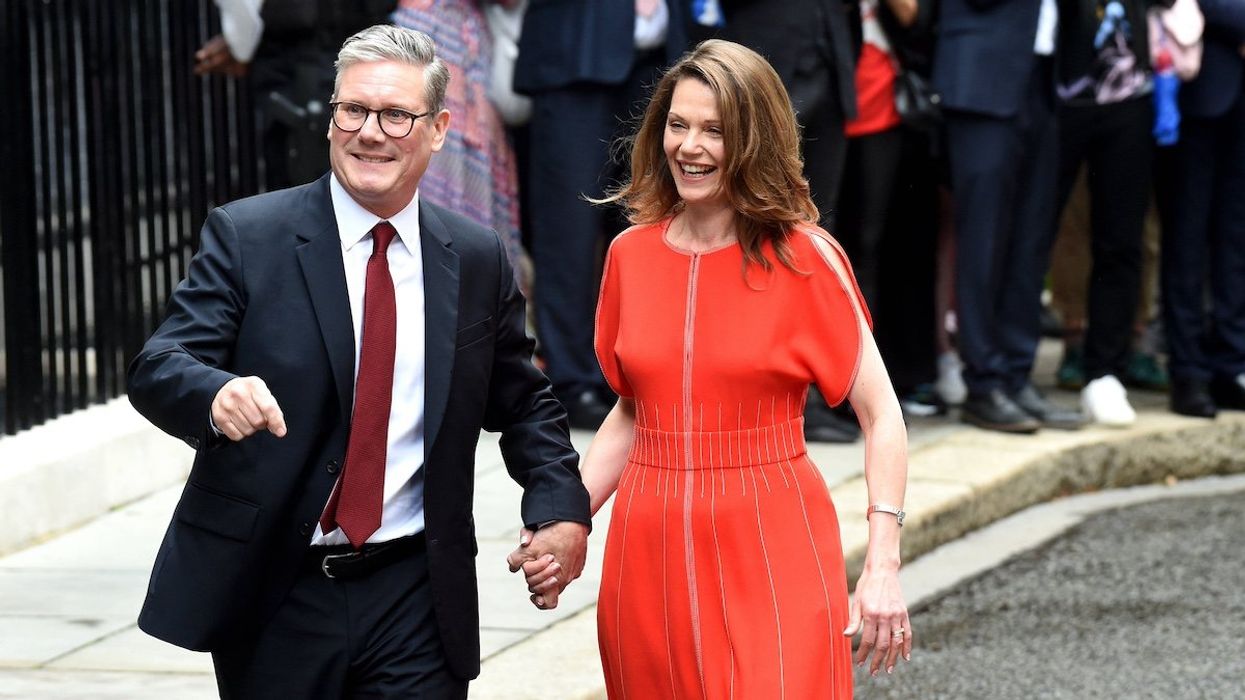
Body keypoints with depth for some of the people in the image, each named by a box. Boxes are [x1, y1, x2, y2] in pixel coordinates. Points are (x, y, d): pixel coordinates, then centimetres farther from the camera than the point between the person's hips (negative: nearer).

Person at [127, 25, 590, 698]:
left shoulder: (477, 260, 6)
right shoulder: (245, 236, -3)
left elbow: (521, 403, 16)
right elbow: (158, 367, -11)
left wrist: (559, 508, -2)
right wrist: (217, 394, -34)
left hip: (414, 602, 2)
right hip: (271, 596, -1)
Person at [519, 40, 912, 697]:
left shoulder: (803, 258, -6)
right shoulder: (631, 254, 6)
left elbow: (881, 416, -5)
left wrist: (883, 566, -13)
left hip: (772, 552, -4)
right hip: (650, 549, 4)